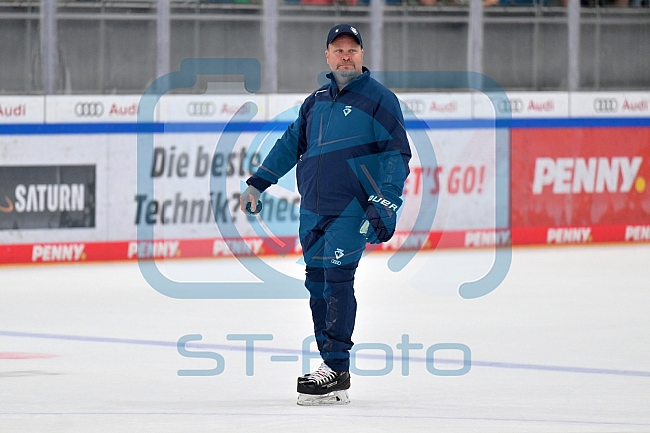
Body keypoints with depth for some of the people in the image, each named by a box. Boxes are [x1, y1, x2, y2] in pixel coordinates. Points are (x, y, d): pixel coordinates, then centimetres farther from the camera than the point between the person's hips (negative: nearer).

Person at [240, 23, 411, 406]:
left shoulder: (379, 99, -2)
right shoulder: (316, 102, 17)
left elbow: (398, 153, -7)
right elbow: (291, 144, 27)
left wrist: (386, 202, -16)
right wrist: (258, 183, 24)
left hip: (352, 208, -7)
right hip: (313, 209, 7)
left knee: (337, 277, -15)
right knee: (316, 281, 6)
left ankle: (338, 375, -15)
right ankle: (329, 364, 14)